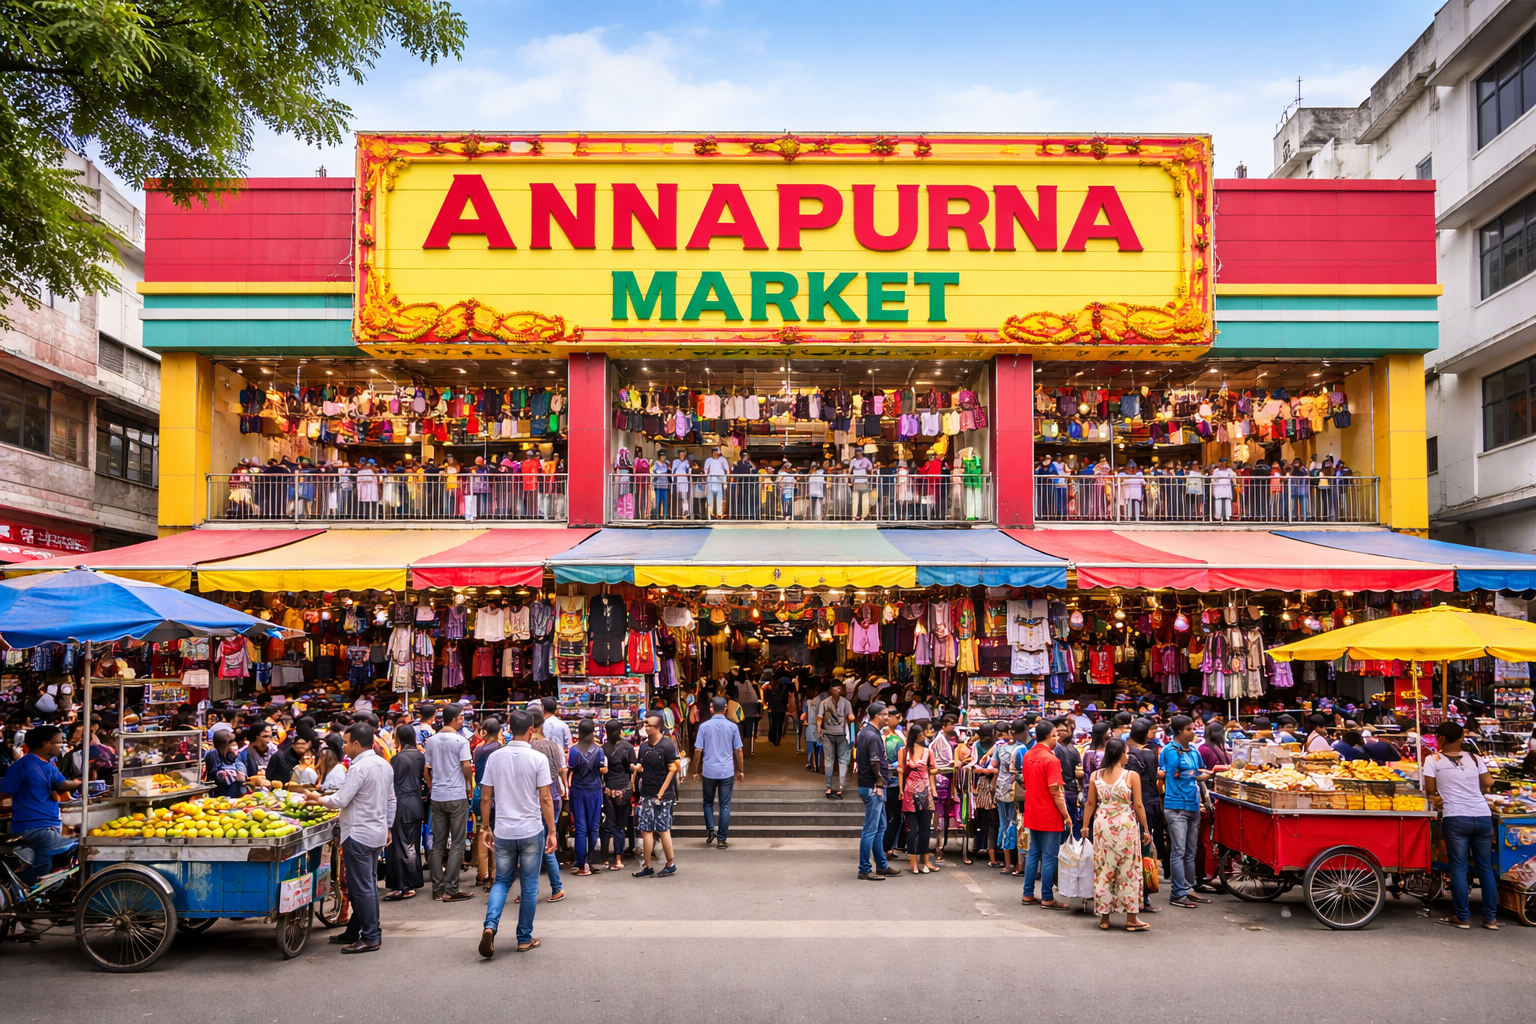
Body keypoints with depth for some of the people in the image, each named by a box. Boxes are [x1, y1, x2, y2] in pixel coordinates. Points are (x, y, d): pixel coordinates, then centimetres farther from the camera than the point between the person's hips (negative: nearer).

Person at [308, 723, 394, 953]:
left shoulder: (359, 768, -19)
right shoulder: (384, 765, 9)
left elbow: (340, 800, -19)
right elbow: (391, 800, 15)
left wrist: (317, 799, -2)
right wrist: (387, 827, 22)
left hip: (359, 835, -9)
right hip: (377, 833, 9)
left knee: (362, 888, -2)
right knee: (368, 885, 14)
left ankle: (370, 938, 2)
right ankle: (354, 932, 24)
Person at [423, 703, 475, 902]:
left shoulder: (431, 741, 7)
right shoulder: (461, 741, -10)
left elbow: (426, 768, 9)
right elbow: (467, 767, -15)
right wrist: (470, 784, 3)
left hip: (437, 797, 5)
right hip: (457, 796, -5)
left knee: (438, 844, 11)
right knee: (457, 844, 0)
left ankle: (438, 889, 13)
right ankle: (450, 890, -2)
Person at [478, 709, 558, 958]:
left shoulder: (495, 758, -1)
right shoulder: (538, 759, -10)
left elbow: (485, 798, 2)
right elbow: (545, 799, -10)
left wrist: (486, 828, 13)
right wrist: (552, 831, -2)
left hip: (503, 832, 2)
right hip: (531, 831, -2)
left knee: (502, 881, 16)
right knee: (529, 886, 10)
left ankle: (490, 926, -6)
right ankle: (525, 939, 17)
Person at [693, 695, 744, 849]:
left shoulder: (704, 726, -3)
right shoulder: (732, 726, -2)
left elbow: (698, 750, -4)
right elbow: (738, 750, 1)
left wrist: (696, 771, 6)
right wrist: (741, 770, 11)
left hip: (708, 772, 0)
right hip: (727, 772, 0)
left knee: (708, 802, 19)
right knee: (725, 805, 5)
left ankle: (710, 831, 6)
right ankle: (721, 838, 5)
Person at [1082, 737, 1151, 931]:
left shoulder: (1095, 775, 1)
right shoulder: (1132, 776, -8)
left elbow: (1090, 803, 5)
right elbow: (1138, 805, -6)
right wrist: (1145, 828, 4)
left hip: (1102, 824, 3)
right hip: (1126, 825, -3)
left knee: (1103, 870, 9)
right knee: (1128, 871, 6)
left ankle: (1104, 918, 15)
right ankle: (1131, 919, 11)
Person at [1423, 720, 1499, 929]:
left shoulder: (1433, 760, 0)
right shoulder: (1475, 759, 9)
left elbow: (1430, 791, 0)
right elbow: (1488, 783, 6)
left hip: (1456, 818, -3)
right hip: (1483, 816, 3)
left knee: (1459, 868, 3)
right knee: (1486, 867, 11)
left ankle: (1462, 917, 3)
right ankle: (1491, 918, 14)